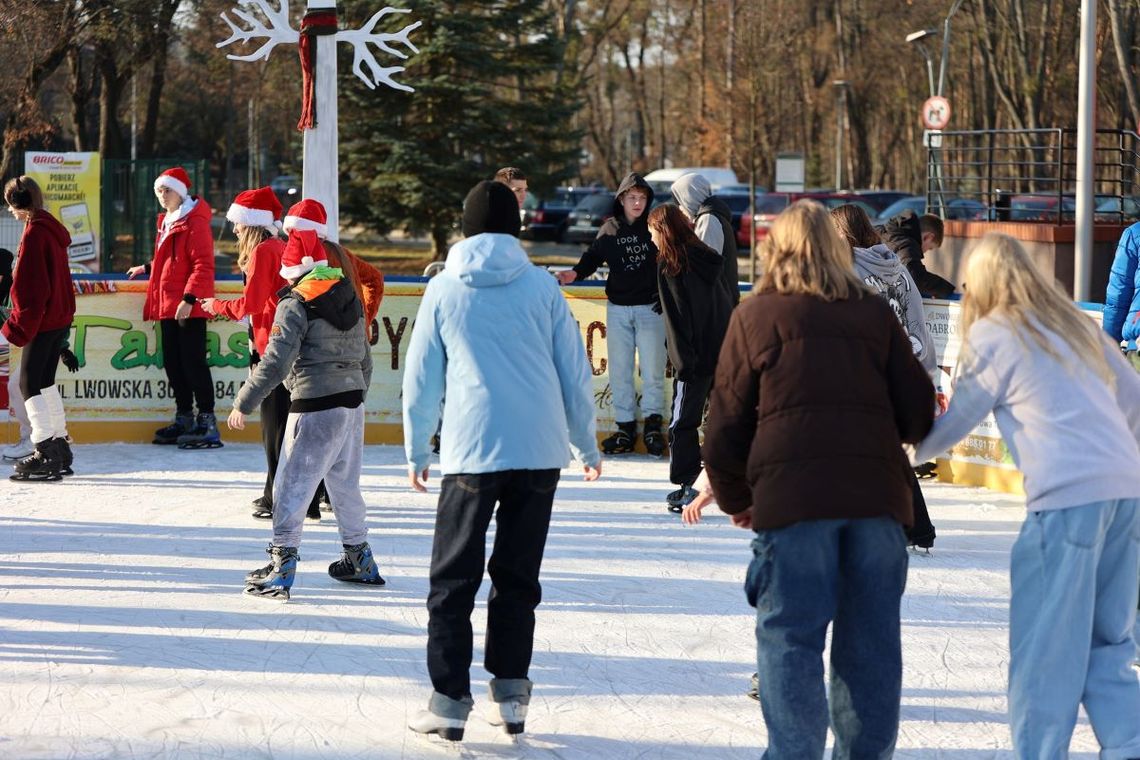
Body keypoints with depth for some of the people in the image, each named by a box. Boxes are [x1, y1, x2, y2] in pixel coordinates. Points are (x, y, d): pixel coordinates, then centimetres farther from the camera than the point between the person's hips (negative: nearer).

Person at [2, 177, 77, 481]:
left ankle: (45, 453, -12)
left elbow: (30, 287, -19)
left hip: (41, 320, -9)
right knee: (45, 381, 17)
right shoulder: (53, 230, 12)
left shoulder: (35, 233, -16)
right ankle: (59, 446, 21)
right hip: (60, 317, 9)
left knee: (30, 384, -7)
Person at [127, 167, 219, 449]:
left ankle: (207, 423, -8)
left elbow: (203, 265, -20)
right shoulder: (168, 222, 18)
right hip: (168, 306, 10)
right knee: (172, 362, 12)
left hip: (189, 308, -10)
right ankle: (184, 419, 21)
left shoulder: (194, 223, -12)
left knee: (193, 362, -10)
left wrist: (189, 299, -25)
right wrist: (147, 269, 37)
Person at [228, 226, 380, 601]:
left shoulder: (296, 303, -11)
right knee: (345, 482, 20)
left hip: (315, 406, -8)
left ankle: (281, 564, -7)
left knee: (292, 485, -3)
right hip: (353, 401, 8)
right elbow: (364, 356, 19)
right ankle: (359, 559, 28)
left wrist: (244, 403, -11)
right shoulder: (350, 298, 12)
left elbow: (276, 362, -17)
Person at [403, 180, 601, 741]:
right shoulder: (541, 287, 4)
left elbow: (421, 378, 6)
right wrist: (587, 446, 19)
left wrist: (417, 451, 17)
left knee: (453, 581, 5)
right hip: (540, 450, 2)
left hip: (470, 453, -2)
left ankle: (450, 700, -2)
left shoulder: (444, 289, 2)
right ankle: (511, 694, 12)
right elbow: (574, 373, 7)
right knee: (518, 578, 12)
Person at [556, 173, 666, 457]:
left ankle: (653, 425, 8)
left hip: (650, 308, -2)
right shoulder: (609, 230, 4)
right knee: (619, 371, 4)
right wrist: (576, 273, -6)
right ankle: (626, 426, 11)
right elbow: (593, 257, 11)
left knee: (652, 370, -2)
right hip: (618, 308, 2)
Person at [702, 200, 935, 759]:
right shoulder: (875, 314, 13)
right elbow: (918, 411, 11)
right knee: (869, 641, 10)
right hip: (877, 494, 3)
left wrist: (735, 498, 20)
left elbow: (726, 422, 7)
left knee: (790, 638, 1)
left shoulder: (756, 316, 7)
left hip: (791, 496, -3)